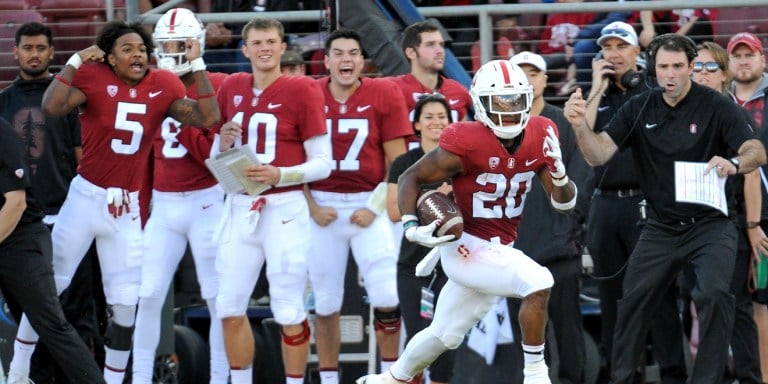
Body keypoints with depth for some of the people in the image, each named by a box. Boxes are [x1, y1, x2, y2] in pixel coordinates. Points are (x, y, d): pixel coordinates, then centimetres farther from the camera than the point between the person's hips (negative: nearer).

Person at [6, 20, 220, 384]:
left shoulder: (163, 87, -1)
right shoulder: (94, 78, -11)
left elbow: (207, 118, -8)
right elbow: (52, 107, -26)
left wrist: (198, 64, -10)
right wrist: (75, 62, -23)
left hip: (127, 206, 3)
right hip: (87, 197, -3)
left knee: (125, 304, 7)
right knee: (48, 285, 8)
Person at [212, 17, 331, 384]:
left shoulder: (302, 90, -5)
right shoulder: (232, 88, 9)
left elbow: (323, 162, -6)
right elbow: (218, 158, 20)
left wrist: (279, 175, -21)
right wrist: (223, 143, -3)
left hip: (285, 209, -5)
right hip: (240, 208, 5)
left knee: (289, 311, -1)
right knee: (230, 306, 6)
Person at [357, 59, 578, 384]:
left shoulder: (540, 137, -3)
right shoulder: (466, 143, -19)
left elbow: (564, 203, 2)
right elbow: (410, 178, -6)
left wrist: (558, 172, -19)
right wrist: (411, 227, -19)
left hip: (499, 250, 7)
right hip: (467, 246, -7)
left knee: (445, 334, 21)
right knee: (538, 282, -28)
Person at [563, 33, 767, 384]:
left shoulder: (715, 107, -10)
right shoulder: (638, 110, 0)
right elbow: (598, 155, -7)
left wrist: (734, 164, -43)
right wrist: (580, 125, -28)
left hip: (709, 224, -4)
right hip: (660, 229, 4)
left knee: (714, 295, -24)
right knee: (633, 303, 6)